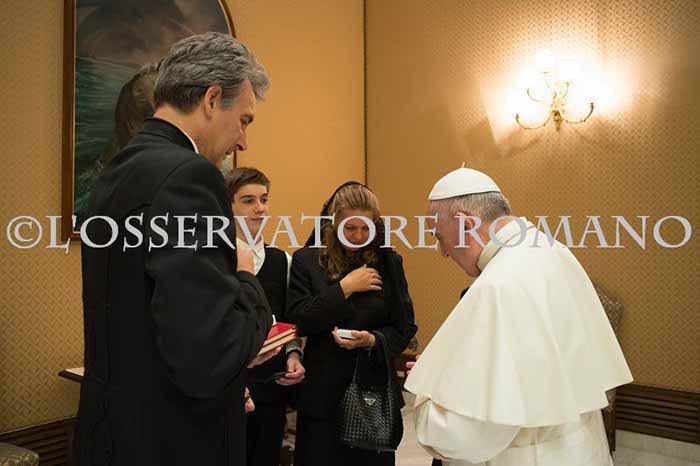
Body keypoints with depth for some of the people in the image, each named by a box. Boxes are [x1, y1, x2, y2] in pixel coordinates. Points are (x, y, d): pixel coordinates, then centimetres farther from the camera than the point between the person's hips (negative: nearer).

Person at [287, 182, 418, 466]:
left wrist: (371, 340, -18)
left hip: (374, 389, 1)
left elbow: (405, 328, 2)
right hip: (322, 392, -1)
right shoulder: (306, 260, -2)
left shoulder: (388, 262, 2)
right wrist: (345, 287, -14)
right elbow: (297, 322, -9)